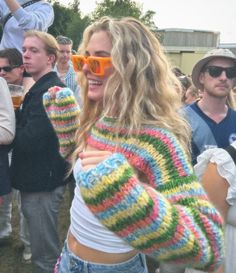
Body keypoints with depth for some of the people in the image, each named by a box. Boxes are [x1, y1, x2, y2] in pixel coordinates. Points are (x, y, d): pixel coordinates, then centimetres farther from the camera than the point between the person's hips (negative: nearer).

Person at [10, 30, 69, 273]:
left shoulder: (50, 91, -19)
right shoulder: (41, 88, 14)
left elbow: (27, 141, -25)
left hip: (42, 183, -10)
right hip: (37, 180, 10)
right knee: (44, 247, 22)